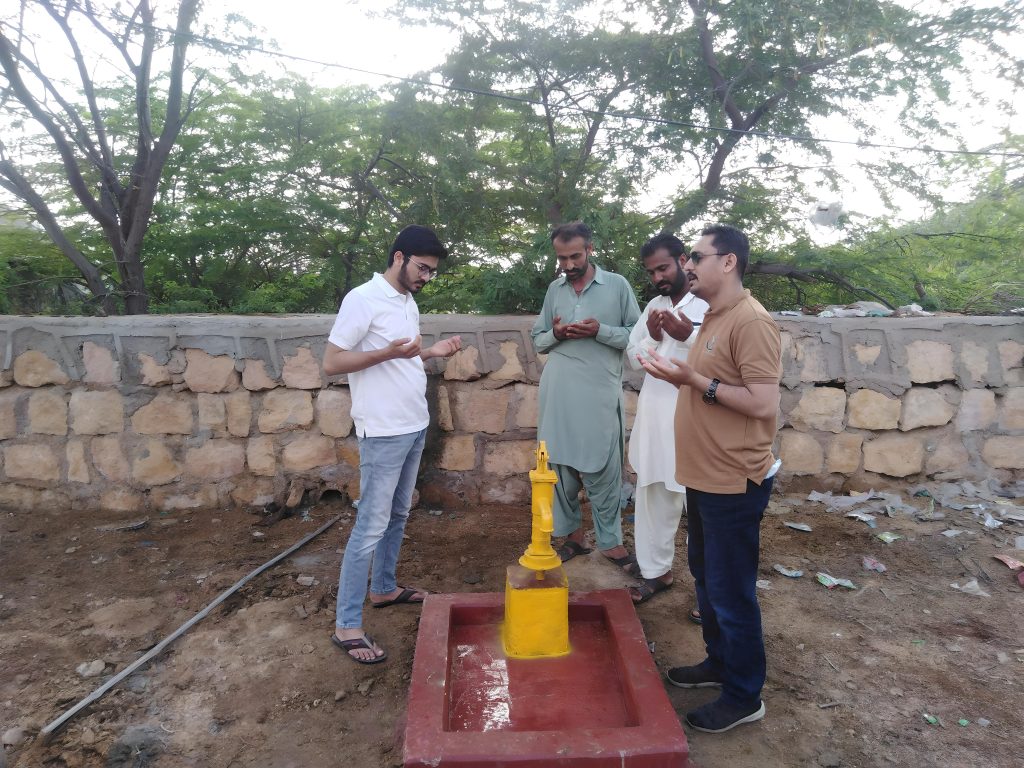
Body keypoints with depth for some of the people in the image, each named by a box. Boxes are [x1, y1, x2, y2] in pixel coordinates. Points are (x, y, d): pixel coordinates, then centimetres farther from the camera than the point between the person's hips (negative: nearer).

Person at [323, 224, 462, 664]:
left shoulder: (409, 303, 13)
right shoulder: (362, 299, -13)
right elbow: (331, 362, -16)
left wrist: (432, 352, 5)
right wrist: (389, 352, -27)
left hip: (415, 427, 9)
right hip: (383, 432, -9)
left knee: (398, 515, 18)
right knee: (372, 525, -6)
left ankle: (383, 588, 35)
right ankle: (347, 626, 4)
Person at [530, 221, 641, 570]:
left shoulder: (618, 285, 1)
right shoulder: (554, 289, 11)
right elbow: (538, 340, 15)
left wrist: (600, 331, -15)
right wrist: (555, 334, -7)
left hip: (600, 394, -3)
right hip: (558, 394, 4)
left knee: (603, 471, 2)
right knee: (561, 466, 10)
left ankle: (610, 541, 16)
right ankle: (572, 533, 26)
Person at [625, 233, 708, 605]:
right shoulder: (653, 306, 13)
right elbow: (633, 358, 15)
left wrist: (689, 336, -23)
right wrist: (652, 339, -4)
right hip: (654, 416, 6)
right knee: (653, 496, 14)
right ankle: (656, 571, 29)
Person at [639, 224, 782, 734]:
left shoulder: (751, 321, -18)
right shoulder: (713, 319, 12)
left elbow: (763, 404, -24)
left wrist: (693, 380, -23)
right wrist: (679, 375, 6)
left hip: (733, 482, -10)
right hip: (704, 476, 10)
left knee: (731, 592, 4)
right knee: (707, 579, 21)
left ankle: (744, 696, 23)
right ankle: (718, 663, 40)